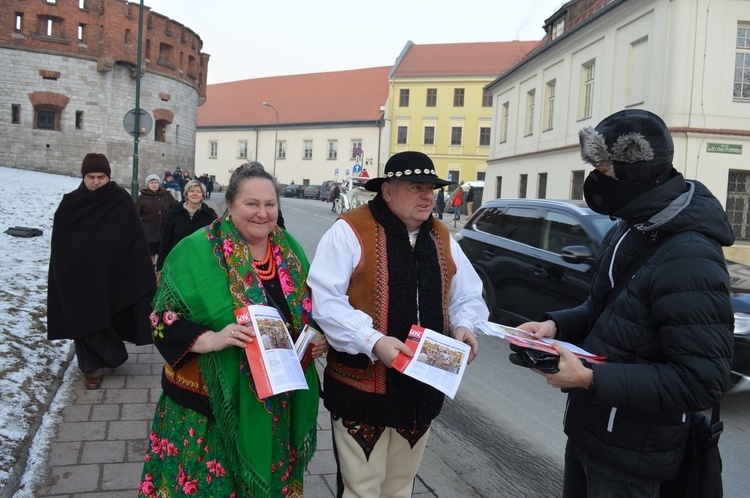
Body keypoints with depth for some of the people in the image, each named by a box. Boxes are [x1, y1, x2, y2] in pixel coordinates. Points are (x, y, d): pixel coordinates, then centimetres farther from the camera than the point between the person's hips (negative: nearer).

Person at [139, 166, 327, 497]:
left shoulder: (289, 250, 3)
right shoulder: (197, 251, -14)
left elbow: (307, 313, 16)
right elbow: (164, 319, -13)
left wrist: (318, 339, -4)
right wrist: (211, 339, -29)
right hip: (210, 403, -4)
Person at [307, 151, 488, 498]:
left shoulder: (441, 238, 9)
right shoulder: (350, 231, -12)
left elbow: (468, 297, 16)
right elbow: (324, 300, -19)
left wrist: (464, 326, -6)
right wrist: (373, 341, -29)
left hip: (423, 389, 6)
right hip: (362, 387, -6)